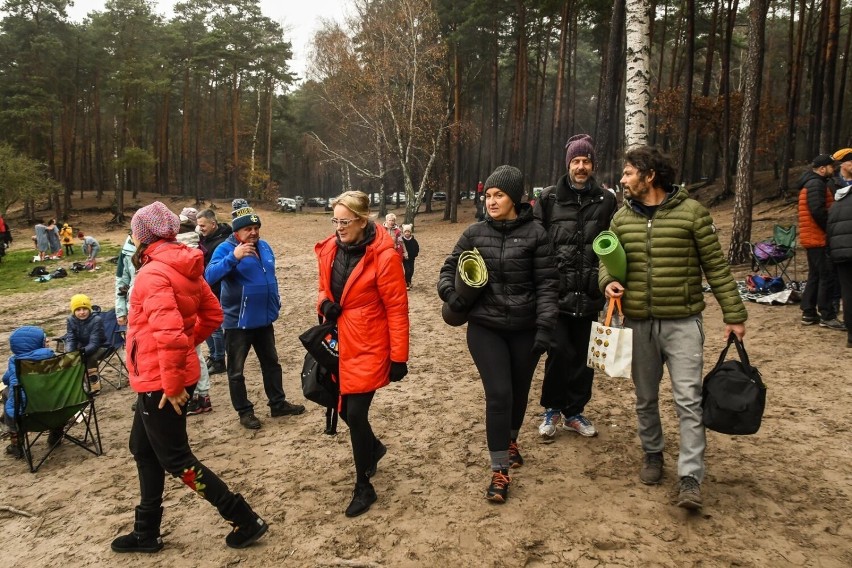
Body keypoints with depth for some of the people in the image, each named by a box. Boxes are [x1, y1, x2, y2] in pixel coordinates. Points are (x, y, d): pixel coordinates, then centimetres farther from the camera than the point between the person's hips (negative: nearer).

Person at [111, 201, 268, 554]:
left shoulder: (152, 273, -22)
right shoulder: (184, 267, 6)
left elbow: (169, 332, -33)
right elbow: (213, 314, 13)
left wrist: (172, 383, -25)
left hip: (160, 382, -9)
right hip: (161, 379, 9)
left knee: (175, 459, 4)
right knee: (144, 450, 21)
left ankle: (245, 520, 11)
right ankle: (147, 532, 35)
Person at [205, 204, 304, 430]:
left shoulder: (264, 247, 5)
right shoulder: (225, 249, -16)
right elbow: (210, 276, -32)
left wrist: (275, 304, 16)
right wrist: (233, 257, -42)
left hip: (264, 319, 7)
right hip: (237, 322, -6)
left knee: (271, 363, 17)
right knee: (236, 370, 6)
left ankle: (278, 403, 32)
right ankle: (244, 411, 19)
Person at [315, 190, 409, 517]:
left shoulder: (383, 255, -16)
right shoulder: (329, 249, 3)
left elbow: (397, 308, -14)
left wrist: (399, 357, -14)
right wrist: (324, 303, -6)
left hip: (368, 346, -6)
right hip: (339, 343, 7)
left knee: (355, 413, -4)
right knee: (344, 409, 16)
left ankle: (363, 487, 17)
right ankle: (374, 448, 47)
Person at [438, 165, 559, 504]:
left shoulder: (534, 234, -7)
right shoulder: (475, 233, 0)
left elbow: (547, 284, -7)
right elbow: (449, 269, 11)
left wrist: (545, 326, -14)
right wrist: (450, 294, -8)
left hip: (524, 329, 0)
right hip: (485, 328, 0)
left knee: (519, 391, 16)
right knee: (499, 394, -6)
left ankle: (511, 441, 47)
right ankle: (499, 472, 7)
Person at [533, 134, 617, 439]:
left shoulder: (605, 200, 7)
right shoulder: (549, 199, 1)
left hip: (590, 294, 2)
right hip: (556, 291, -2)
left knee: (584, 355, 9)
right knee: (560, 351, -8)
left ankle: (574, 412, 28)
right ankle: (552, 409, 16)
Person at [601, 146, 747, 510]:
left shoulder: (691, 212, -6)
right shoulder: (622, 218, 5)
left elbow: (716, 266, -2)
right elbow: (607, 260, 13)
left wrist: (734, 315, -2)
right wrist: (608, 282, -11)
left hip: (683, 322, -4)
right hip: (638, 323, 4)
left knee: (688, 400, -5)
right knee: (645, 398, 15)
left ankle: (690, 478, 2)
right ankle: (652, 454, 35)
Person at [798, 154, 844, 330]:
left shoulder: (812, 183, 19)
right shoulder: (816, 184, -14)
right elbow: (818, 211, -23)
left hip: (813, 239, 11)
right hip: (819, 239, -11)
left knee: (815, 276, 14)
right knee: (827, 276, -6)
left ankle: (809, 313, 17)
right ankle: (827, 316, -1)